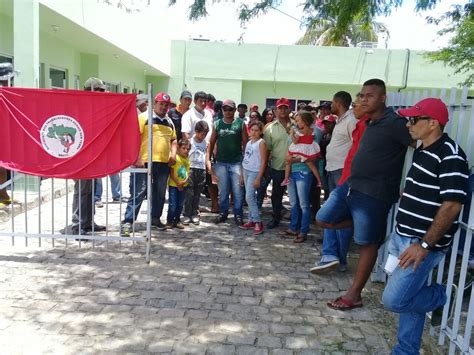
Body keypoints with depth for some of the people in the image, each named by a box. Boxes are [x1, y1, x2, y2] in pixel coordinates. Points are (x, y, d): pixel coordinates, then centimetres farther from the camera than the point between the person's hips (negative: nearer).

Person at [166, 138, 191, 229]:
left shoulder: (187, 160, 9)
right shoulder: (175, 158, -11)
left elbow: (188, 172, 12)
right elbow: (171, 173, -12)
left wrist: (185, 180, -7)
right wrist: (178, 183, -12)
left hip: (183, 186, 6)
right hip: (173, 185, -6)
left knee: (180, 205, 12)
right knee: (172, 205, -4)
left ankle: (177, 221, 23)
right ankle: (169, 221, 9)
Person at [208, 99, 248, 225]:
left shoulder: (240, 124, 0)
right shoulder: (217, 124, 6)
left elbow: (245, 143, 0)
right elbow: (212, 143, 6)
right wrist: (208, 160, -2)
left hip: (236, 162, -2)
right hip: (220, 162, 2)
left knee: (237, 191, 1)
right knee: (223, 191, 10)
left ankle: (238, 214, 13)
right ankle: (223, 212, 23)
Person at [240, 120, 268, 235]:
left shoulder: (261, 143, -9)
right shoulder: (248, 142, 12)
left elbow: (263, 162, -13)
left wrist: (258, 178, -17)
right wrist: (242, 175, 15)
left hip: (254, 172, -7)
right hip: (246, 171, 7)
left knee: (249, 197, -11)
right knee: (251, 197, 10)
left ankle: (258, 222, -4)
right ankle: (251, 220, 16)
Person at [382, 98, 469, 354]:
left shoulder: (450, 156, -17)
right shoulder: (422, 151, 12)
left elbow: (451, 206, -22)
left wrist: (425, 245, -21)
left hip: (423, 244, -9)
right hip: (403, 238, 9)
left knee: (394, 300, -8)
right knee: (409, 297, 16)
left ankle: (441, 297, 17)